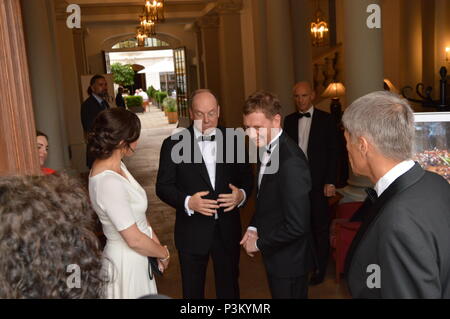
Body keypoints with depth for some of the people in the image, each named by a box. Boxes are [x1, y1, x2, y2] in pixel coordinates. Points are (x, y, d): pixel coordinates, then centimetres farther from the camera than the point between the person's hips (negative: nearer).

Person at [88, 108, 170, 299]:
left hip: (135, 254, 9)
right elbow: (134, 239, -26)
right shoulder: (109, 182, -30)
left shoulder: (114, 165, -2)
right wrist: (164, 253, -10)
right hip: (128, 261, -9)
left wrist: (157, 244, 3)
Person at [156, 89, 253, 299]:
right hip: (192, 232, -2)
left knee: (229, 287, 20)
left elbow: (246, 177, 6)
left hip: (228, 229, 2)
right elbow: (163, 186, -7)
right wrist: (187, 202, -25)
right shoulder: (174, 144, -7)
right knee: (192, 290, 17)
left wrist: (241, 194, -16)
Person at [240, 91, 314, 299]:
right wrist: (254, 228, 2)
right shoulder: (269, 149, 1)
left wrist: (259, 244, -16)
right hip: (276, 256, 8)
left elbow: (296, 225, -28)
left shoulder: (290, 161, -28)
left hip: (288, 260, -8)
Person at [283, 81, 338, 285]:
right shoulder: (289, 120, 7)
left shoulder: (325, 119, -3)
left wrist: (330, 182, -10)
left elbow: (333, 153, -5)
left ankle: (320, 268, 23)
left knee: (320, 226, 9)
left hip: (318, 182, -3)